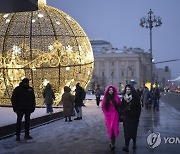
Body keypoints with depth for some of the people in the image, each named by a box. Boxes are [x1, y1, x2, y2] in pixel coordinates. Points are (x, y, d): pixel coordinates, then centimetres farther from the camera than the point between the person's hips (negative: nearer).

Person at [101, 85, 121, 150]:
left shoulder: (117, 98, -2)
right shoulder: (105, 98, 2)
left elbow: (120, 106, 1)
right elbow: (103, 107, 6)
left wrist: (119, 114, -4)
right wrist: (106, 113, 0)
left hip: (115, 116, -1)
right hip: (108, 116, 2)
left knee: (114, 128, -5)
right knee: (110, 129, 6)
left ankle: (113, 143, 0)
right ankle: (112, 142, 20)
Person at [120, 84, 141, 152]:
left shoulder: (135, 98, -4)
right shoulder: (124, 98, 6)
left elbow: (139, 108, -2)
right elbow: (121, 107, 13)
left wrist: (137, 115, -6)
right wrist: (123, 114, 2)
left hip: (134, 118, -2)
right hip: (126, 117, 2)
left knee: (133, 131, 5)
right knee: (126, 131, -5)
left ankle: (134, 143, 29)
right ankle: (126, 146, -7)